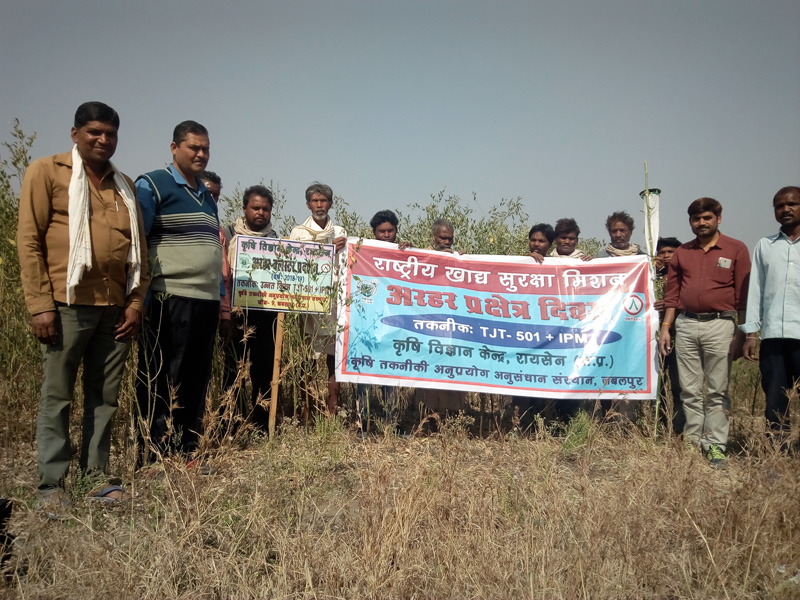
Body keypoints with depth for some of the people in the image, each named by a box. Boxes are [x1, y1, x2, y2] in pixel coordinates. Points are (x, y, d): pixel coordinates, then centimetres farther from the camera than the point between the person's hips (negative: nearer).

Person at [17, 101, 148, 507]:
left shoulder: (124, 184, 18)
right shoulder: (46, 172, 5)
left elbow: (138, 247, 16)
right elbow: (29, 240, -2)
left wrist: (136, 302, 6)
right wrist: (40, 305, -9)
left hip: (115, 308, 4)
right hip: (68, 304, -4)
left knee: (105, 397, 7)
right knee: (57, 396, 3)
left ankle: (96, 478, 16)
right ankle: (51, 485, 12)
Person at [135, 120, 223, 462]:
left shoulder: (207, 198, 21)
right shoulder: (152, 185, -1)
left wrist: (221, 294, 21)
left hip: (207, 302, 7)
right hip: (169, 300, -7)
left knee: (196, 381, 11)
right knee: (161, 383, -2)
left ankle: (187, 451, 21)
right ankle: (151, 456, 8)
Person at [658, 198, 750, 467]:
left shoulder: (736, 249, 3)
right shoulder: (682, 253, 13)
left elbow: (743, 295, 0)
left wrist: (741, 333, -5)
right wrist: (665, 328, 8)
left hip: (719, 325, -3)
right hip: (685, 325, 3)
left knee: (717, 390, 0)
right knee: (689, 389, 6)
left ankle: (716, 446, 6)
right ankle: (693, 441, 14)